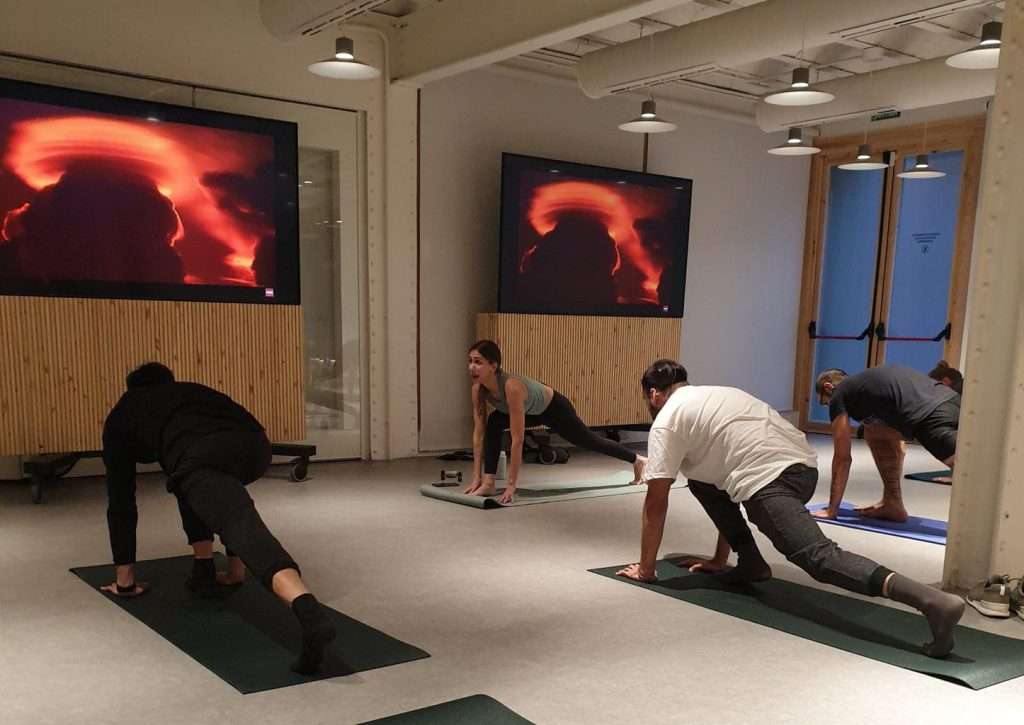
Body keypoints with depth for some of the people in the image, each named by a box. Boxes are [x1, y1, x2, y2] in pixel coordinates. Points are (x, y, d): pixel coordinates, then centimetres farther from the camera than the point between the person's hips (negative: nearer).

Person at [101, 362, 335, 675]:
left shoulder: (123, 415, 37)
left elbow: (121, 500, 36)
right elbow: (227, 499, 49)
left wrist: (125, 578, 41)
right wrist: (235, 567, 55)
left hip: (204, 456, -5)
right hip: (253, 444, 6)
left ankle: (311, 615, -47)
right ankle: (204, 572, 31)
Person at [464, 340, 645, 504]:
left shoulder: (512, 387, -44)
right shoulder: (478, 388, -24)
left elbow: (517, 440, -43)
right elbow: (479, 433, -18)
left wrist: (511, 484, -41)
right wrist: (476, 477, -20)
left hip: (555, 407, -5)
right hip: (533, 412, 6)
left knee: (591, 442, 16)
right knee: (493, 423, -19)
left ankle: (637, 460, 42)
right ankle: (488, 483, -11)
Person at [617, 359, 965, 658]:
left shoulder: (666, 421, 11)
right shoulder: (713, 396, 36)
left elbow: (656, 504, 9)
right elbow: (724, 475, 40)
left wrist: (646, 568, 22)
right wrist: (720, 559, 45)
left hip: (768, 477, -9)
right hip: (803, 465, 9)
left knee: (820, 557, -21)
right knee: (704, 480, 27)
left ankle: (933, 602, -40)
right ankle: (750, 563, 20)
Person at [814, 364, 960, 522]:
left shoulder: (838, 396, 17)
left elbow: (842, 458, 17)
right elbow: (899, 448, 44)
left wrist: (832, 509, 25)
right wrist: (888, 499, 51)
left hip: (930, 416, -9)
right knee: (874, 432, 24)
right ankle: (893, 504, 24)